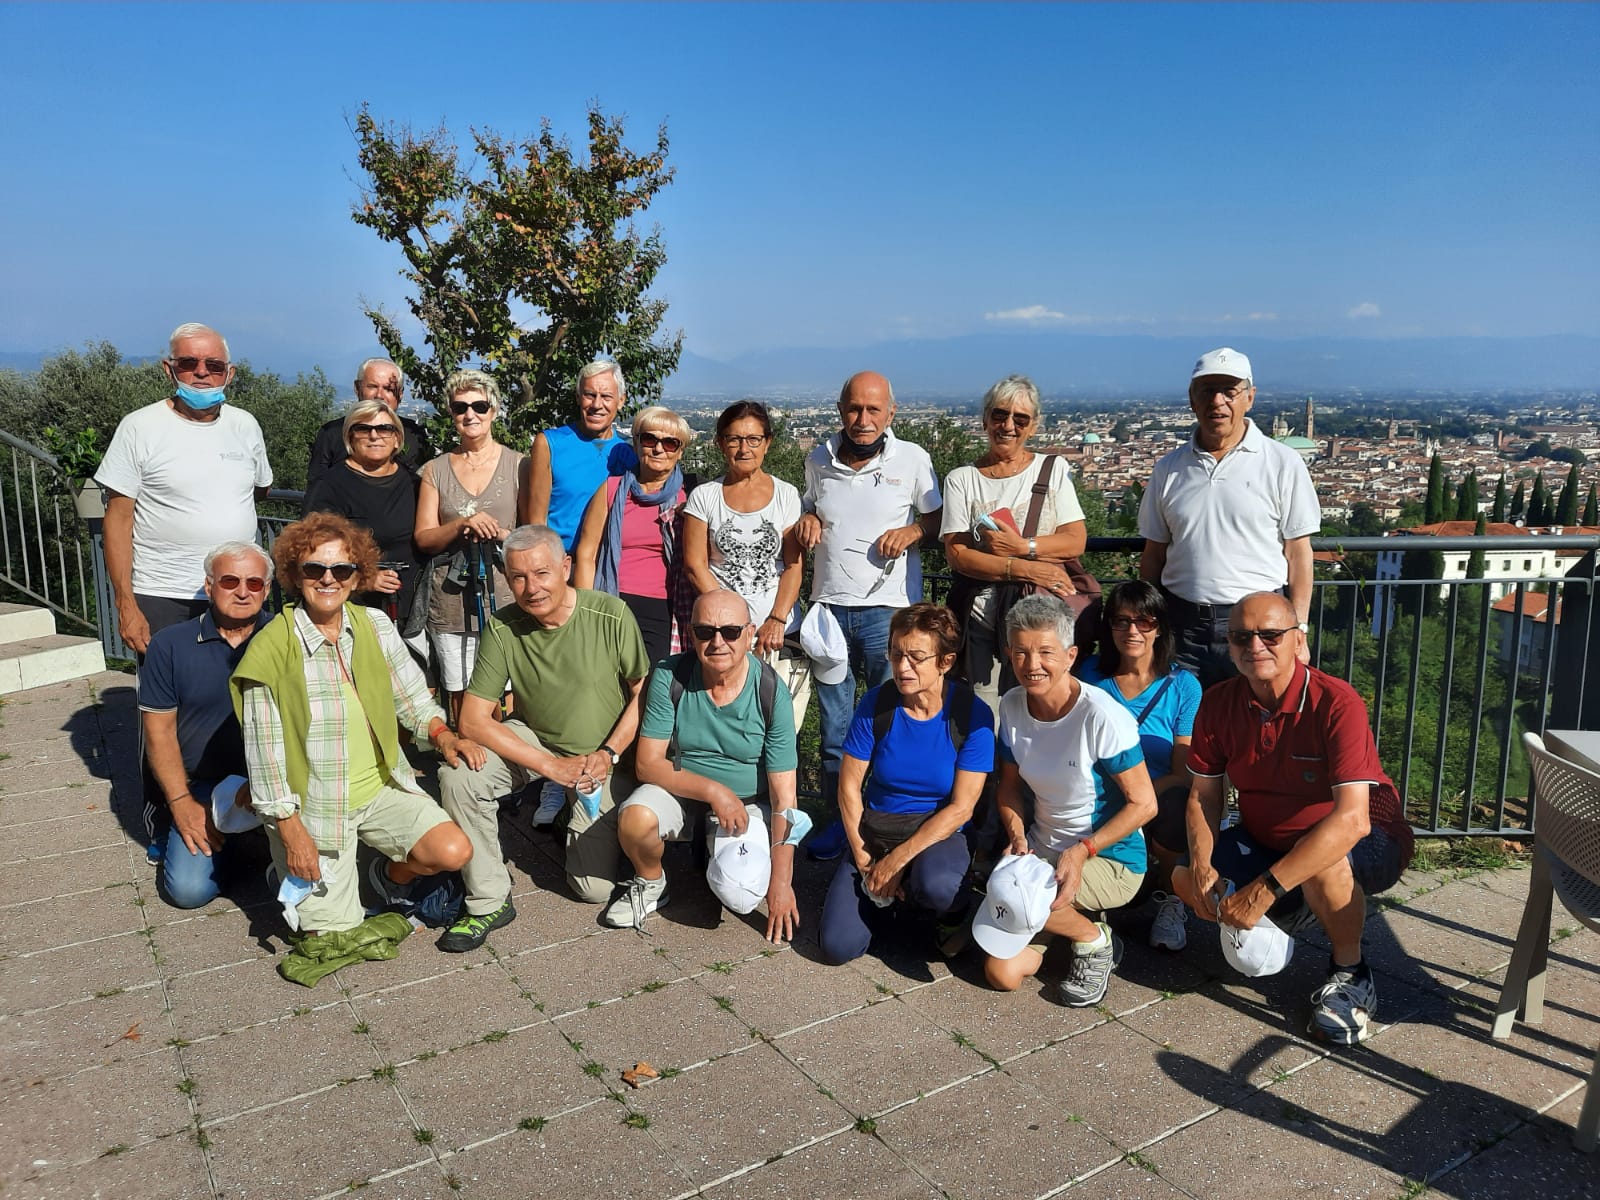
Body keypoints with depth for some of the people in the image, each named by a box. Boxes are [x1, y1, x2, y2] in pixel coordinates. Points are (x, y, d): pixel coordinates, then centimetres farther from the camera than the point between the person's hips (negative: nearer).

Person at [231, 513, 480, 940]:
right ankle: (291, 874, 30)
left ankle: (390, 876, 17)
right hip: (314, 804, -3)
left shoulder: (375, 625, -3)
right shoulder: (273, 648, -16)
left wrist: (443, 735, -13)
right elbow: (264, 750, -13)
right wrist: (291, 832, -12)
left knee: (453, 851, -16)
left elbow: (413, 699, 7)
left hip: (382, 785, 4)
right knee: (331, 930, -3)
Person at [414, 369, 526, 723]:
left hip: (505, 601, -2)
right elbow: (423, 538, 6)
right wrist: (462, 524, -12)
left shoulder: (518, 465, 5)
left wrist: (500, 534, -13)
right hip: (451, 603, 2)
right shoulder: (435, 471, 10)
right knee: (460, 697, 8)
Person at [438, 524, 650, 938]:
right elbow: (473, 720, -18)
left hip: (603, 755, -1)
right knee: (458, 775, -28)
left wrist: (607, 755, -20)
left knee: (596, 888, -4)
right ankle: (489, 901, -9)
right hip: (532, 740, 2)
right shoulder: (503, 628, -17)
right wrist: (552, 766, -25)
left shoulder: (611, 614, -21)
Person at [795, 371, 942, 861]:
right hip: (829, 606, 4)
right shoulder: (818, 460, 10)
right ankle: (838, 817, 23)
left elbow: (938, 518, 7)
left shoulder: (912, 459, -1)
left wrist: (911, 531, -13)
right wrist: (806, 520, 2)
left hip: (887, 607, -3)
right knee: (835, 723, 10)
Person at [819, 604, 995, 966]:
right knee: (838, 946, -13)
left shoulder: (973, 714, -14)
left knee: (936, 886, -38)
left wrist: (898, 859, -19)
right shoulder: (876, 703, -9)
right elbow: (849, 785, -4)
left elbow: (961, 807, -15)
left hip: (939, 834, -2)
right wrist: (864, 859, -10)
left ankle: (955, 914, 0)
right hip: (874, 831, 2)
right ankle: (882, 894, 18)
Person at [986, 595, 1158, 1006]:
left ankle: (1094, 940, -1)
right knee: (1002, 973, -6)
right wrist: (1017, 836, -11)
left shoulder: (1102, 716, -22)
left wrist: (1083, 851, -25)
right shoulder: (1013, 705, -4)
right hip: (1043, 847, 5)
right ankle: (1071, 916, 22)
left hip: (1111, 859, -5)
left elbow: (1143, 804, -17)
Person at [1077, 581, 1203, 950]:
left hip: (1162, 800, 0)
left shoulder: (1183, 686, -2)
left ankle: (1170, 896, -4)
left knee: (1177, 810, -36)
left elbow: (1183, 775, -6)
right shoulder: (1091, 675, 4)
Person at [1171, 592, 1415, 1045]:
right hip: (1266, 840, 6)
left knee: (1322, 867, -39)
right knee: (1185, 879, -14)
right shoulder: (1218, 704, -10)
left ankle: (1351, 974, -7)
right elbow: (1203, 796, -2)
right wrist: (1202, 868, -22)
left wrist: (1264, 889, -40)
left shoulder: (1336, 703, -27)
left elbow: (1351, 819, -36)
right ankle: (1286, 912, 17)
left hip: (1367, 842, -5)